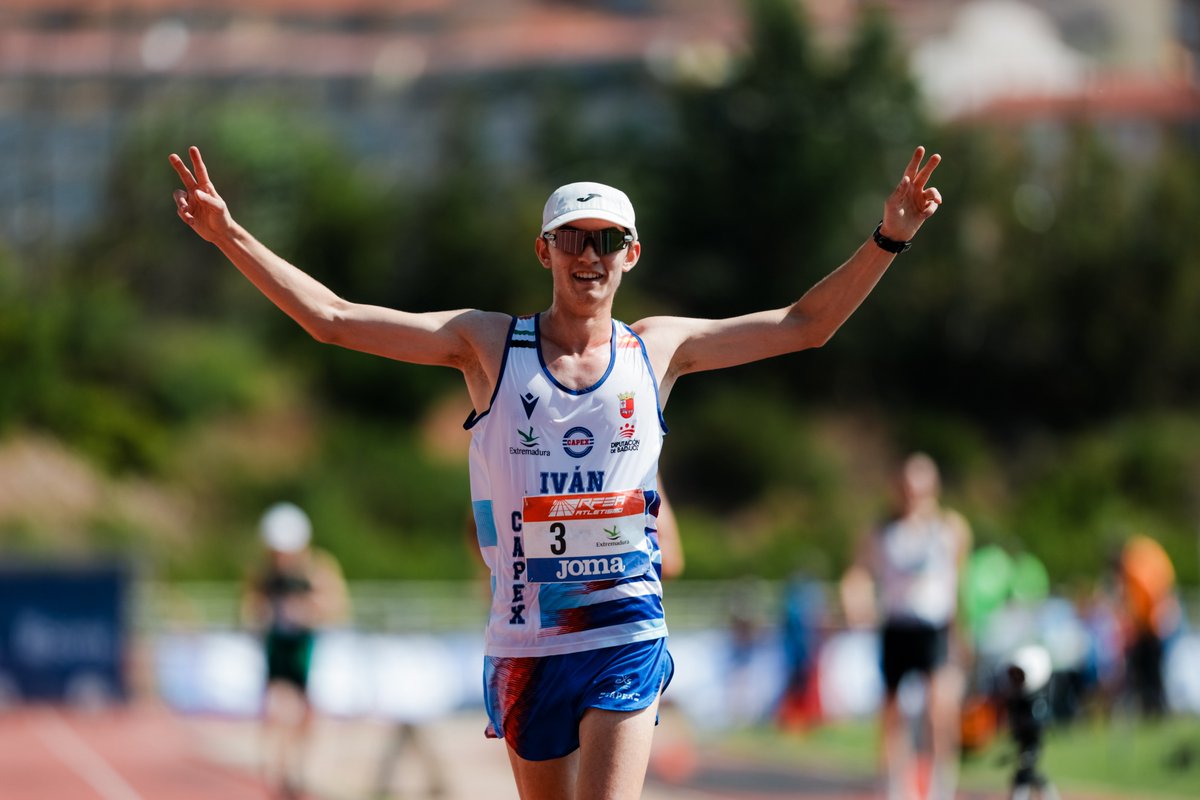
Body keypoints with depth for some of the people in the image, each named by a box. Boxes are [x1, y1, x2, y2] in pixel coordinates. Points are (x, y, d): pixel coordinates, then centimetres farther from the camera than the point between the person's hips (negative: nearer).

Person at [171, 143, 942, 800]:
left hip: (627, 635, -1)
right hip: (525, 642, 1)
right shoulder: (488, 344, 2)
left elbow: (804, 324, 12)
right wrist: (229, 235, -10)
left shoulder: (658, 349, 7)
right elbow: (332, 318, -2)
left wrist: (889, 238, 4)